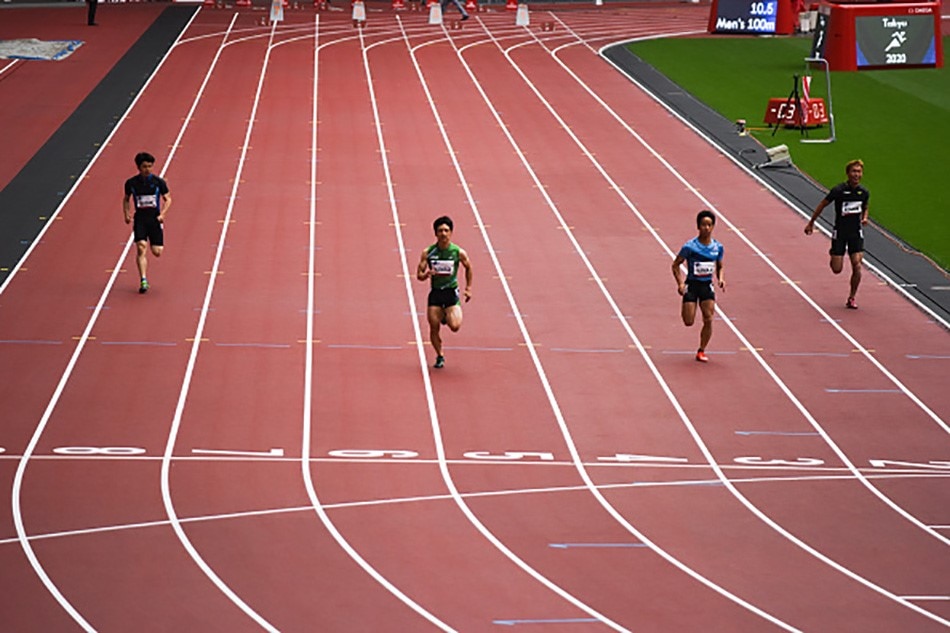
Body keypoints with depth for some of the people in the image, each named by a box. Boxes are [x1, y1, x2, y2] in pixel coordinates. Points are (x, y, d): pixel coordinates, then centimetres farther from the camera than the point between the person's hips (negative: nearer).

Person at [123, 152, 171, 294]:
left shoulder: (158, 182, -2)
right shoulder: (131, 183, 1)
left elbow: (168, 199, 6)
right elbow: (126, 199, 16)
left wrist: (162, 214, -10)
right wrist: (126, 214, 0)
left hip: (155, 218, 0)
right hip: (140, 218, 0)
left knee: (157, 252, -3)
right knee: (141, 247, -17)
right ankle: (143, 281, -16)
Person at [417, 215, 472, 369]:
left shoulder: (458, 252, -5)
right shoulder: (428, 252, -3)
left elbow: (468, 268, 14)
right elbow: (419, 275, 0)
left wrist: (468, 288, 10)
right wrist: (427, 274, -23)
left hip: (451, 292, -1)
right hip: (435, 293, 1)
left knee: (455, 326, -19)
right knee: (434, 328, -1)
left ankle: (447, 316, 18)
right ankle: (439, 356, 23)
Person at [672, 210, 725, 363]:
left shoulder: (718, 247, -1)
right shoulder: (690, 247, -13)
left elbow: (719, 267, 14)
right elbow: (676, 265, -5)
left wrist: (720, 279, -6)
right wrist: (680, 283, -17)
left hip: (707, 286, 3)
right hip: (691, 285, -3)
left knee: (708, 320, -8)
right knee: (688, 322, -6)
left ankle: (701, 351, 9)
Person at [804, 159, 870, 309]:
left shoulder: (864, 193, -1)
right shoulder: (839, 190, -14)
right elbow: (822, 205, -1)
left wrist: (864, 218, -2)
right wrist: (811, 223, 3)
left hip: (856, 233, 2)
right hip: (840, 233, -2)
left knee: (857, 266, -12)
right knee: (837, 269, -1)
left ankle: (852, 298, 5)